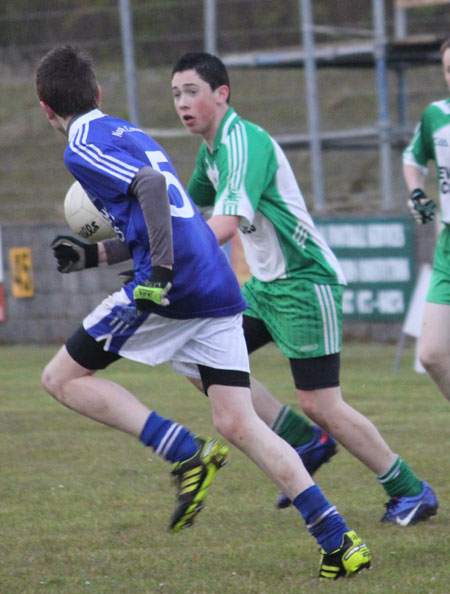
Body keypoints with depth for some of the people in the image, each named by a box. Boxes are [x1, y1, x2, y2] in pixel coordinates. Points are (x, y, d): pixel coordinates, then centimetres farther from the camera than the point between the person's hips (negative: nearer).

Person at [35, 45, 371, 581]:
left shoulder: (83, 149, -1)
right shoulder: (129, 134, 26)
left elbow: (151, 185, -19)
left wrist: (159, 271, -24)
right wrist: (94, 255, 36)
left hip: (172, 288, -8)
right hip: (219, 290, 8)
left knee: (62, 377, 4)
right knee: (238, 423, 5)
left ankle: (187, 454, -10)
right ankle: (340, 543, -7)